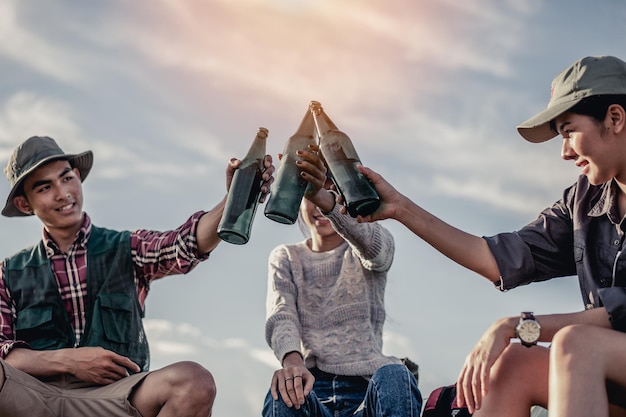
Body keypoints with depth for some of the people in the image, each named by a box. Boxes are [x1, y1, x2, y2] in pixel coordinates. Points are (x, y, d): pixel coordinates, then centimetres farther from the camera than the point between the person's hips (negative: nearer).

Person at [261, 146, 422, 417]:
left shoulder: (377, 245, 11)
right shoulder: (286, 258, 15)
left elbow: (370, 244, -17)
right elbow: (280, 315, -5)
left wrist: (324, 197, -39)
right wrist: (292, 359, -31)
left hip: (366, 391, 0)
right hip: (312, 385, 0)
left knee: (395, 376, -35)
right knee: (284, 389, -35)